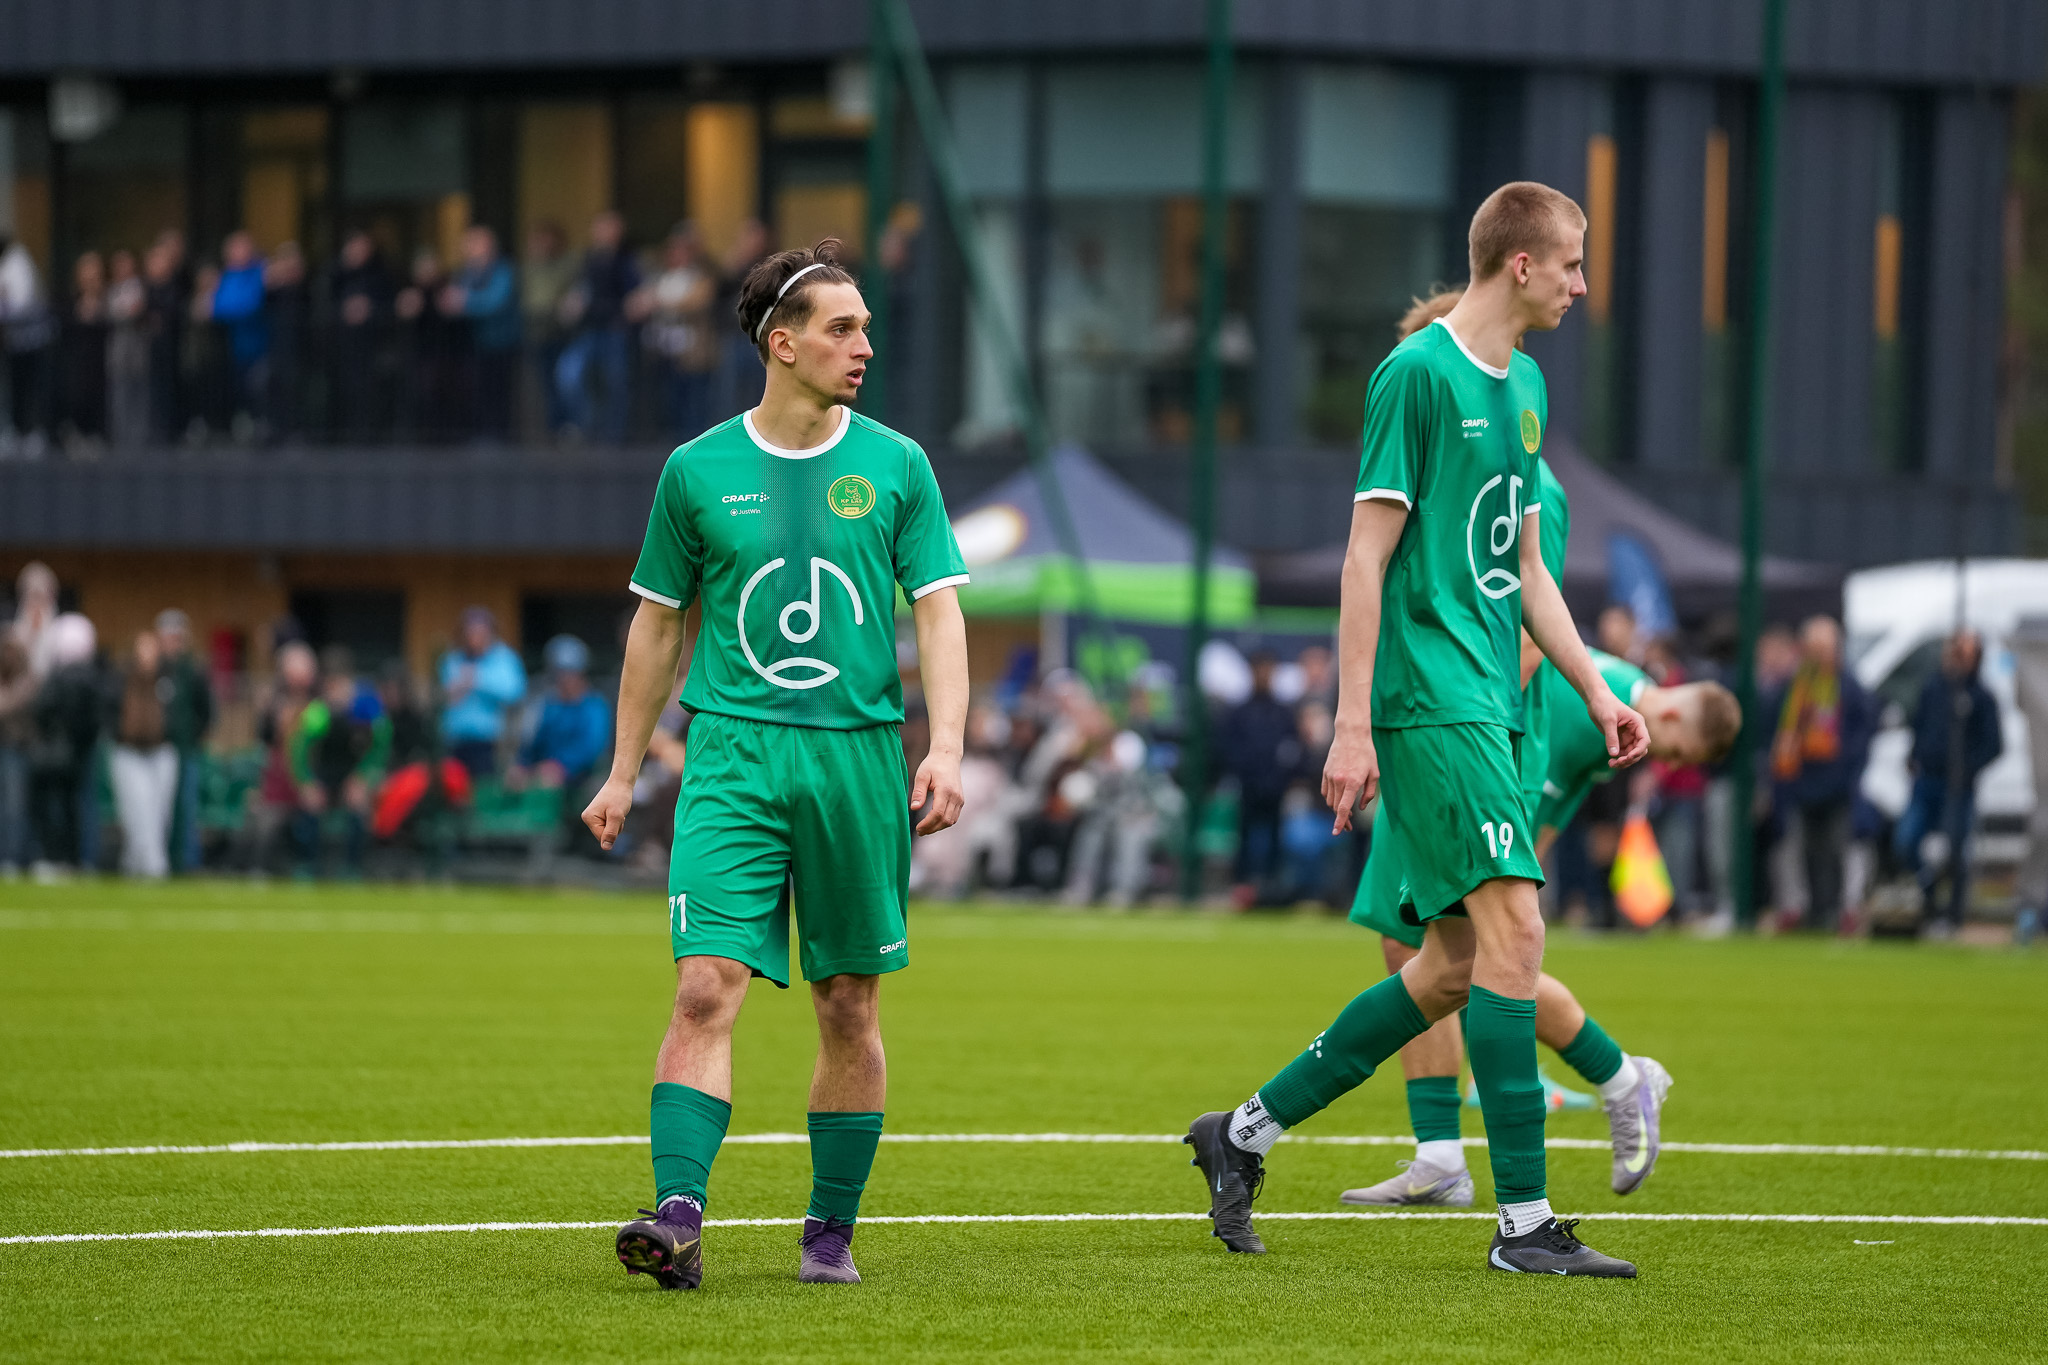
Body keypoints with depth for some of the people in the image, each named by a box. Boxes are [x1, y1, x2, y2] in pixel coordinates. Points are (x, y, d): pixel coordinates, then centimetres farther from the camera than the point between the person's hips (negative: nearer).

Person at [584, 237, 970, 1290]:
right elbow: (658, 622, 13)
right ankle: (678, 1214, -20)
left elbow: (938, 611, 3)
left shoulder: (894, 466, 6)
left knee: (850, 1006, 5)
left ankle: (830, 1231, 16)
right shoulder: (699, 471, 5)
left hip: (859, 757, 1)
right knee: (708, 984, -14)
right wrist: (623, 772, 12)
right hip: (733, 757, -1)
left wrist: (945, 750, -10)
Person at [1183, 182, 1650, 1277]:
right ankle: (1524, 1220, -14)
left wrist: (1597, 692, 20)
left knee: (1454, 965, 8)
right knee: (1512, 929, -15)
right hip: (1430, 700, -9)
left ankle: (1247, 1131, 19)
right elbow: (1368, 555, -12)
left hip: (1490, 707, 9)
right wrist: (1352, 724, -16)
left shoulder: (1523, 387, 17)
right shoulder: (1419, 374, -9)